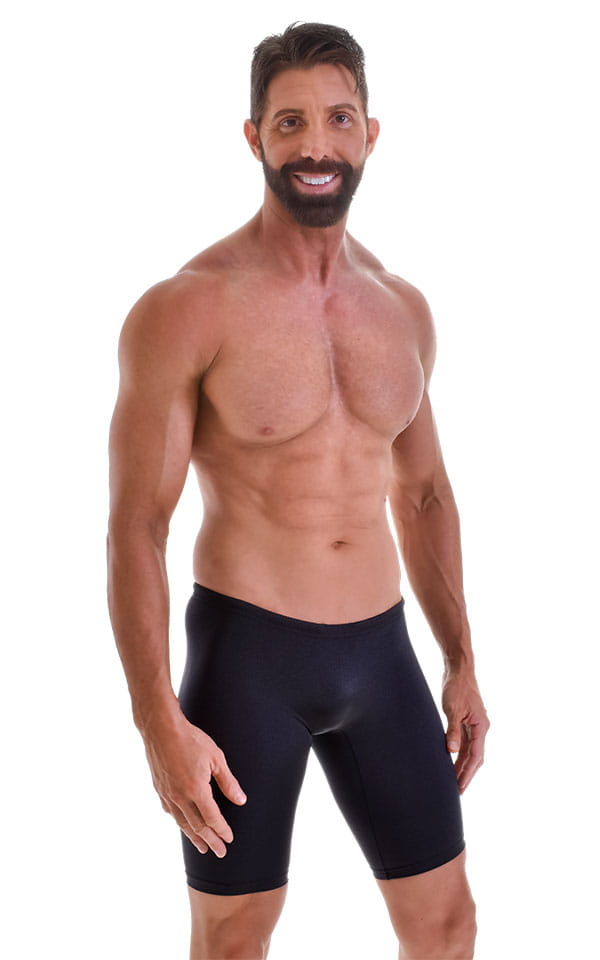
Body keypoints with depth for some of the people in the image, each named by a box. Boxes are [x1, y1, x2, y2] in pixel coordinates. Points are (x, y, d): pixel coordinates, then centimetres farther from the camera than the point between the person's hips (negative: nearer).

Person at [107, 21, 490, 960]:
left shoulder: (403, 308, 6)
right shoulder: (185, 309, -12)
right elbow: (136, 527, -12)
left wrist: (462, 663, 15)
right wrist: (159, 722, -16)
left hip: (380, 651, 5)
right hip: (245, 650, -5)